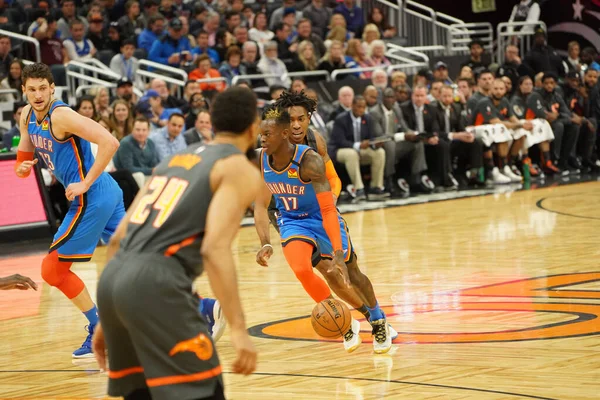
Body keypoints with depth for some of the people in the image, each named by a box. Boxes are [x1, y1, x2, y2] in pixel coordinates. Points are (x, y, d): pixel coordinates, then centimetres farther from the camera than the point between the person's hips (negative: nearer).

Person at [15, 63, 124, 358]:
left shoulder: (61, 115, -19)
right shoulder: (27, 116, 8)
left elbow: (110, 142, -27)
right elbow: (26, 151, 25)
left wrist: (85, 184, -24)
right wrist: (22, 166, 1)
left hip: (91, 199, -10)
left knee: (52, 268, -2)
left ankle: (99, 331, 7)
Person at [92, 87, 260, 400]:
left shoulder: (175, 159, 26)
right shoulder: (240, 169, 3)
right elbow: (215, 248, -13)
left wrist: (108, 320, 29)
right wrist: (239, 330, -17)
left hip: (113, 278, 8)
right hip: (154, 283, -8)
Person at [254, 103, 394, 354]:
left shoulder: (309, 160, -32)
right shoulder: (261, 161, -17)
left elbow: (328, 209, -35)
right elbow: (260, 205, -5)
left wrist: (338, 254, -43)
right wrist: (265, 244, -19)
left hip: (321, 218, -3)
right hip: (292, 221, 3)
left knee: (351, 274, 10)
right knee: (302, 270, -23)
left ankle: (378, 322, 37)